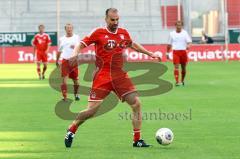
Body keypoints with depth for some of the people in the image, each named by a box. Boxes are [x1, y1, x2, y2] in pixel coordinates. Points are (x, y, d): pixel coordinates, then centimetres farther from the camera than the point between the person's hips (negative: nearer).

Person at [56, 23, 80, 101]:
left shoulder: (76, 37, 7)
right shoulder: (62, 39, 12)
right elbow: (59, 51, 20)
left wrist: (75, 47, -25)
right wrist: (57, 60, 19)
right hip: (65, 60, 1)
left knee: (75, 79, 7)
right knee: (64, 77, -11)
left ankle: (76, 94, 27)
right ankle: (65, 96, -14)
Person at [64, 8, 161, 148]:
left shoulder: (124, 33, 9)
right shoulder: (98, 33, -4)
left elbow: (132, 44, 29)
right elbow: (81, 44, -1)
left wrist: (150, 54, 29)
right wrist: (75, 54, -21)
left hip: (120, 76, 4)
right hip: (102, 77, -4)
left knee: (136, 104, -7)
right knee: (92, 109, -7)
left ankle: (137, 140, 1)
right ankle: (71, 130, 18)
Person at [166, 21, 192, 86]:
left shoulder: (185, 33, 3)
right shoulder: (172, 34, 8)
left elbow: (189, 41, -9)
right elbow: (169, 44, 16)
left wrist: (188, 45, -31)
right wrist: (167, 53, 16)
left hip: (183, 51, 0)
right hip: (175, 51, 0)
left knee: (183, 68, 8)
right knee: (176, 67, -12)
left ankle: (182, 81, 27)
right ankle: (177, 81, -17)